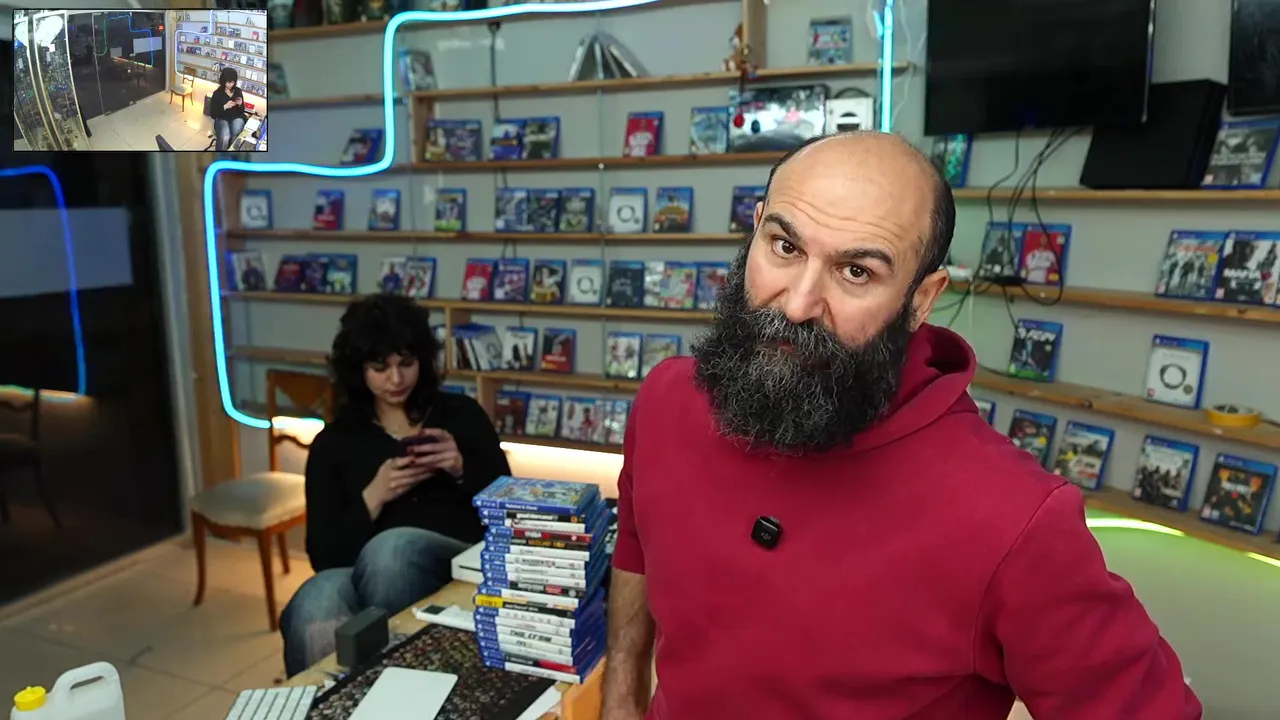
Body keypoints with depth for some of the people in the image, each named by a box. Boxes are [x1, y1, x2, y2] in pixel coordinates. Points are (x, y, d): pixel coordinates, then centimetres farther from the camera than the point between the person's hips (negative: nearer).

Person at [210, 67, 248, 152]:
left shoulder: (238, 91, 5)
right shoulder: (217, 94, -4)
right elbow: (213, 114, -6)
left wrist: (240, 104, -10)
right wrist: (225, 107, -20)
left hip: (236, 118, 2)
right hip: (222, 119, -2)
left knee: (236, 136, -34)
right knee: (225, 137, -34)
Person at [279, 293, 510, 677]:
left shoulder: (462, 415, 14)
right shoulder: (334, 442, 14)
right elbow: (323, 554, 6)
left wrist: (462, 470, -7)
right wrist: (373, 497, -10)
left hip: (460, 567, 0)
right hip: (368, 575, 1)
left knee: (392, 548, -35)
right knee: (314, 608, -35)